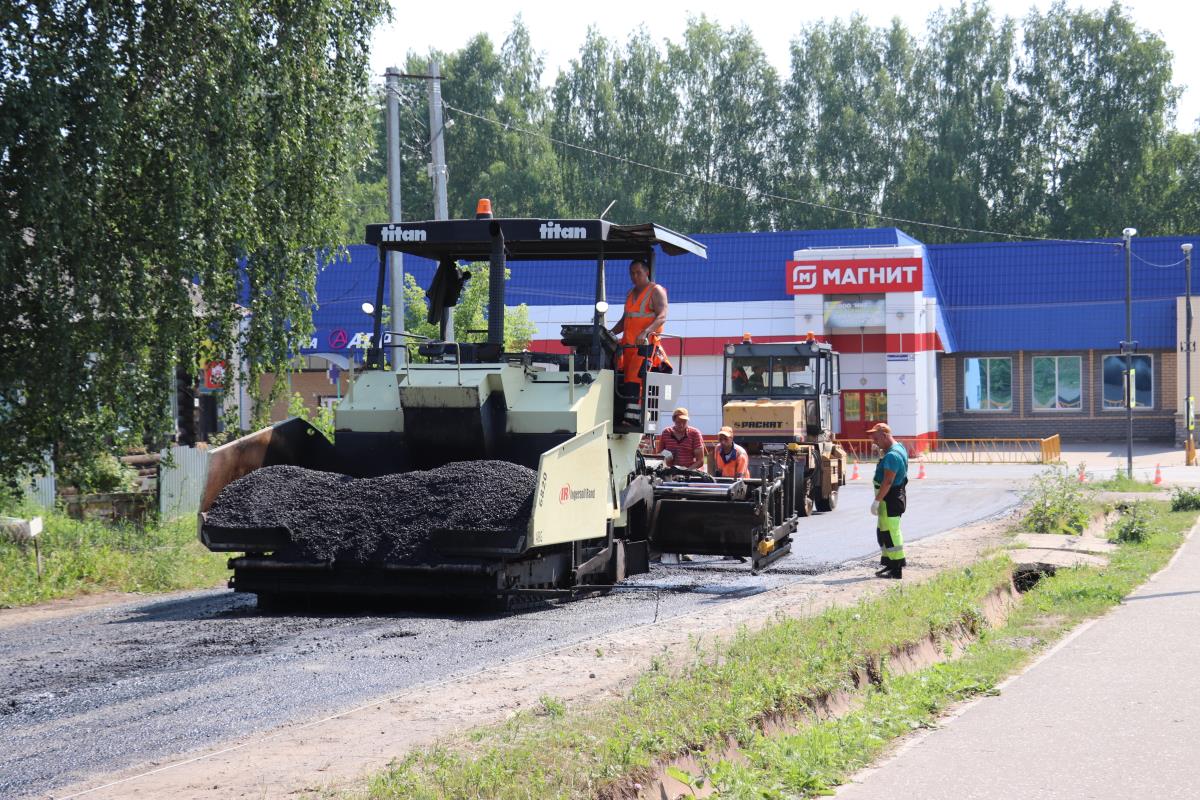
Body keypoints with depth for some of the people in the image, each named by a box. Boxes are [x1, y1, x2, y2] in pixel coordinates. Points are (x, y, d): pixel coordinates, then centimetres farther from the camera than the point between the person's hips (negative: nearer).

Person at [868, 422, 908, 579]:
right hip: (891, 498, 11)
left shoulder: (892, 455, -22)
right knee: (882, 531, 19)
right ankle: (887, 562, 28)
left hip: (890, 499, -11)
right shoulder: (899, 448, 13)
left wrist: (877, 500, -24)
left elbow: (888, 481, -26)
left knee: (891, 533, -6)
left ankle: (896, 569, -2)